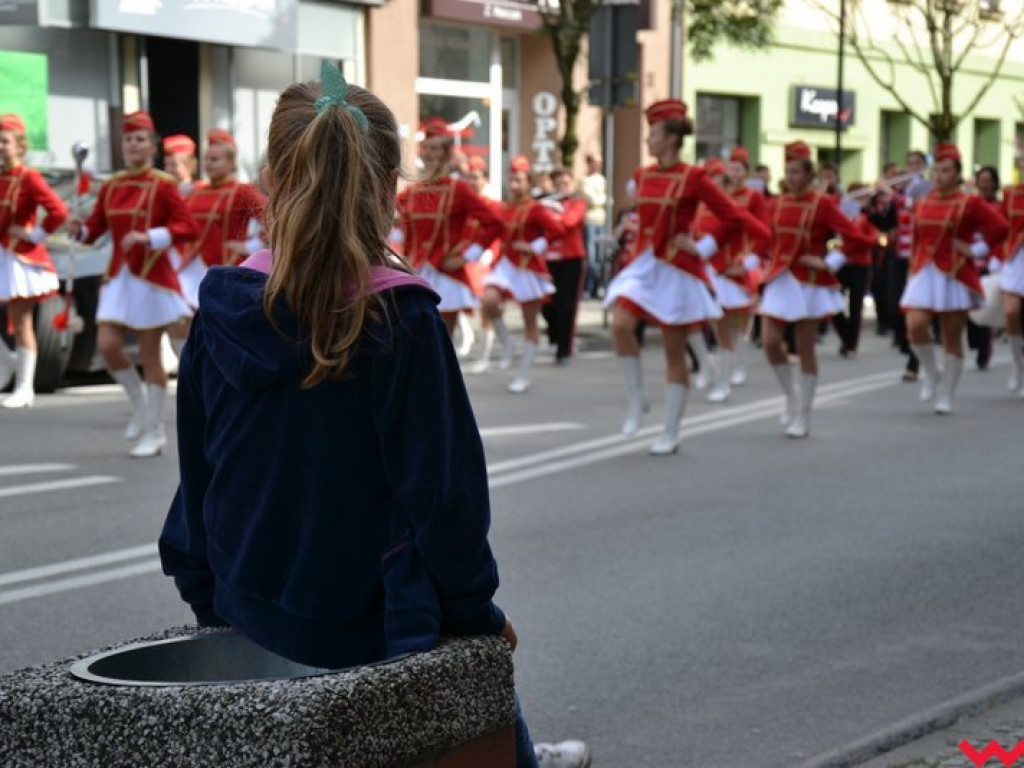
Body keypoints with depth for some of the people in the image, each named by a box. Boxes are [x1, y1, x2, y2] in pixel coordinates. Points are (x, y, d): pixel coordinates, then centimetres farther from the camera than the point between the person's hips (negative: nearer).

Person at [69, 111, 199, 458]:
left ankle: (154, 432, 10)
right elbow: (96, 225, 12)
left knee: (149, 354, 0)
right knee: (107, 345, -7)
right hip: (119, 276, 5)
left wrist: (148, 237, -25)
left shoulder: (163, 185, -8)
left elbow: (189, 228, -13)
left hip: (152, 276, -4)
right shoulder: (111, 186, 7)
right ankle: (141, 404, 19)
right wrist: (80, 230, -11)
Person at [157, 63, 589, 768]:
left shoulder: (221, 311, -6)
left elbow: (196, 471, 3)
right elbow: (443, 489, -15)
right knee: (483, 638, 29)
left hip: (250, 608, 5)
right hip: (369, 623, -5)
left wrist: (206, 593, 17)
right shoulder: (402, 321, -20)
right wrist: (476, 606, -1)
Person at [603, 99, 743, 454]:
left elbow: (734, 218, -10)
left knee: (674, 352, 2)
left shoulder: (694, 177, -10)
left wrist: (702, 248, -10)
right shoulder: (642, 176, 6)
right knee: (620, 325, -20)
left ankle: (671, 434, 11)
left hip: (677, 270, -5)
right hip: (644, 264, 5)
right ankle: (635, 401, -2)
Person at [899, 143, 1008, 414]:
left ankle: (946, 397, 12)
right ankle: (931, 375, 8)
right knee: (915, 326, -16)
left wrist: (977, 249, -11)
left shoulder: (970, 203, -5)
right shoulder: (924, 203, 8)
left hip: (955, 277, -3)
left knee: (952, 339, 3)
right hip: (924, 276, 3)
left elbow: (1000, 227, -9)